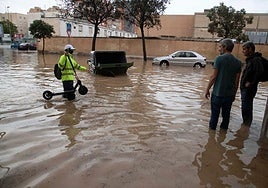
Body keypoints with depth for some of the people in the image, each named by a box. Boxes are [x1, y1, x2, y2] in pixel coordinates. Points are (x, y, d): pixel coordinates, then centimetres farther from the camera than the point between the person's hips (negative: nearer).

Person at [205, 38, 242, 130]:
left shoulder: (219, 58, -12)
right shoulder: (238, 62, 3)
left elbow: (214, 77, -13)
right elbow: (237, 81, 5)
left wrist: (207, 89, -4)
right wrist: (234, 93, 16)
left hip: (218, 93, -4)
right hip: (230, 94, 4)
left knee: (215, 114, 10)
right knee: (226, 114, 16)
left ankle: (212, 129, 22)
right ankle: (224, 128, 28)